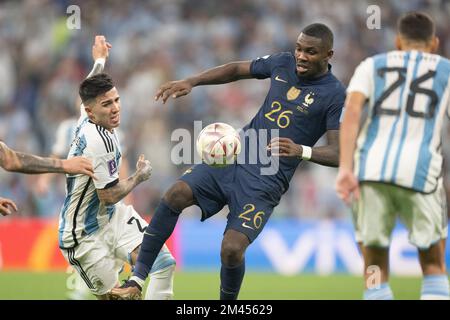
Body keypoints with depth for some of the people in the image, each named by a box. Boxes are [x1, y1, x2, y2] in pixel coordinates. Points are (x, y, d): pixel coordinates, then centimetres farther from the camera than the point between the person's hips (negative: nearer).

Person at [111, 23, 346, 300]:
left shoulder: (335, 95, -9)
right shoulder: (283, 63, 8)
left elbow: (338, 154, -14)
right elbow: (236, 70, 21)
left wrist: (301, 151, -33)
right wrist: (191, 82, 9)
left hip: (267, 180, -5)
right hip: (234, 156, 5)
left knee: (232, 249, -19)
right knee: (176, 194, -17)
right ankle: (136, 283, -11)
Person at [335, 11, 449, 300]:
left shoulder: (372, 66, 21)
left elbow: (352, 111, 2)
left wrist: (345, 167, -6)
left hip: (371, 168, 1)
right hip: (419, 170, -1)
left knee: (375, 272, 10)